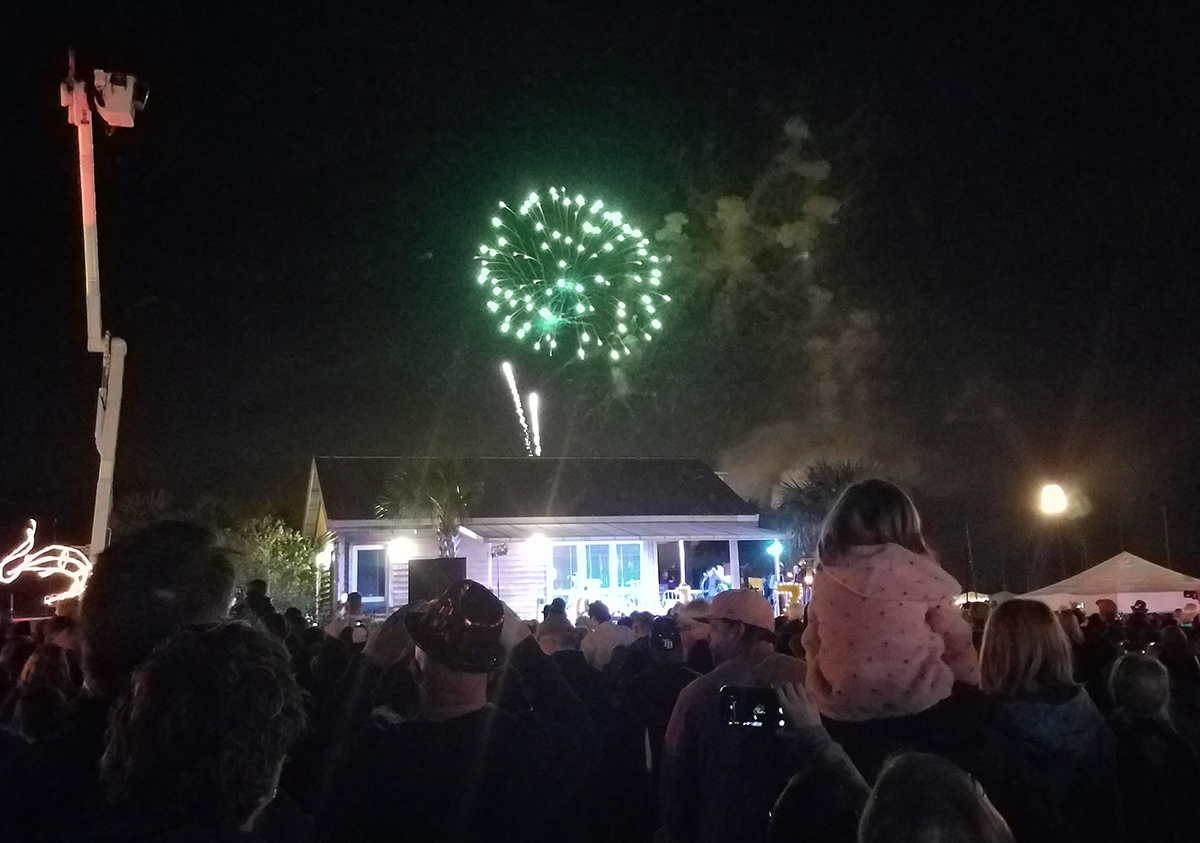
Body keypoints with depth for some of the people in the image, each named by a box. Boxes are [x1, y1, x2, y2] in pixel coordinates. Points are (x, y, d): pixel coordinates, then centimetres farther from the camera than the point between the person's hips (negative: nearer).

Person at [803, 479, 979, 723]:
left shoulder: (825, 578, 1)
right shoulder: (919, 572, -6)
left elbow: (812, 644, 9)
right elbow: (956, 641, 1)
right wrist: (976, 685, 16)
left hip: (840, 705, 4)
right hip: (913, 701, -3)